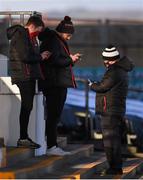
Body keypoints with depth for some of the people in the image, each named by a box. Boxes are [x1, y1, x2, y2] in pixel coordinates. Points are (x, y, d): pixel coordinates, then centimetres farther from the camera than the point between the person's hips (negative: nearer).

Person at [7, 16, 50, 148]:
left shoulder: (29, 37, 20)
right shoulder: (20, 35, -12)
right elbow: (25, 56, -21)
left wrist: (41, 56, 4)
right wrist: (40, 57, -9)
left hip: (29, 76, 10)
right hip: (23, 76, -10)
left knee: (27, 106, 11)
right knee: (26, 106, -9)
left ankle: (24, 137, 17)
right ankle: (23, 138, -6)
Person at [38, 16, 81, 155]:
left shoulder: (59, 41, 21)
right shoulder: (52, 41, -11)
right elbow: (54, 60, -22)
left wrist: (71, 60, 9)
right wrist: (70, 59, -10)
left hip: (59, 85, 10)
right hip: (55, 84, -10)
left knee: (54, 115, 11)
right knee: (53, 114, -9)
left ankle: (52, 145, 14)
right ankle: (51, 146, -8)